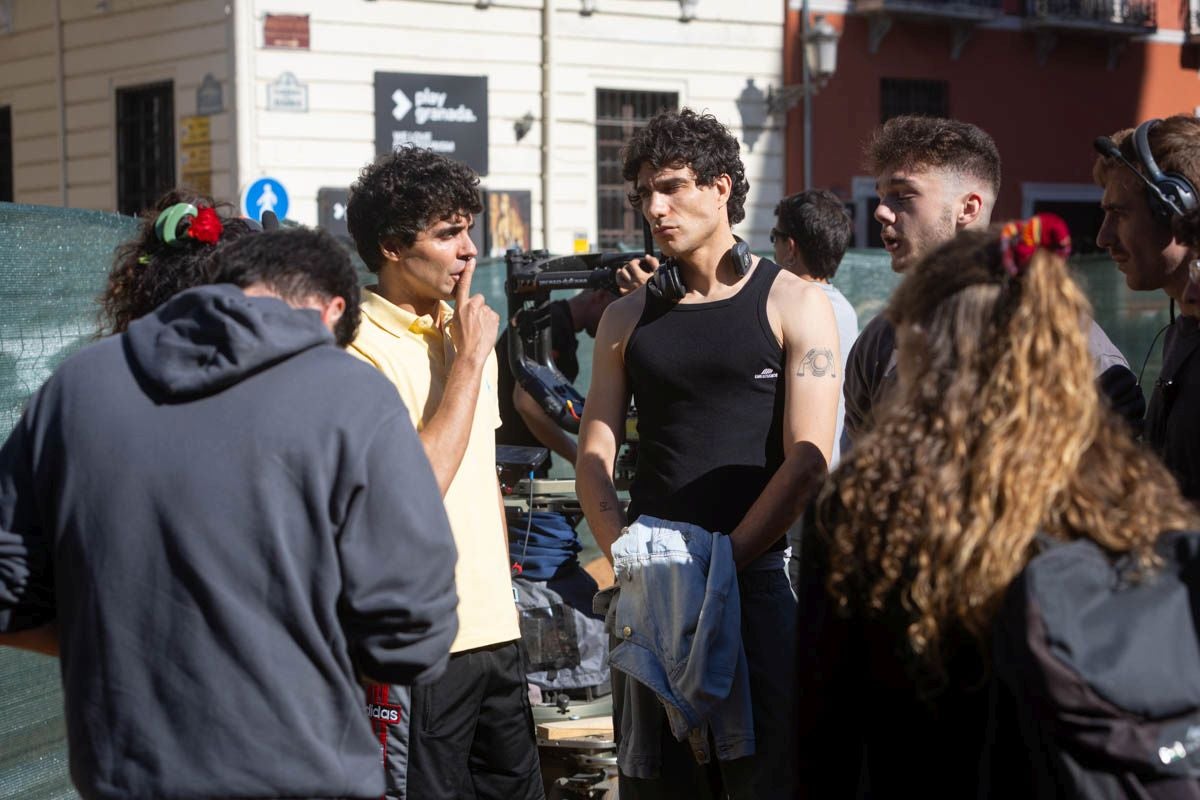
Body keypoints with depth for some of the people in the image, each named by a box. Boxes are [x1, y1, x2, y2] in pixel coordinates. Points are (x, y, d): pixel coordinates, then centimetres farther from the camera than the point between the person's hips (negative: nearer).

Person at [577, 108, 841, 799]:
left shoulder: (795, 304, 1)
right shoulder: (628, 317, 14)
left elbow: (809, 462, -7)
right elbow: (595, 454, 9)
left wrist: (724, 559, -14)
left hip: (759, 571, -3)